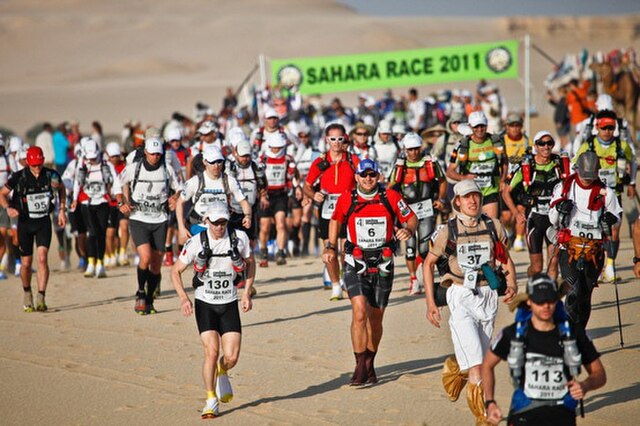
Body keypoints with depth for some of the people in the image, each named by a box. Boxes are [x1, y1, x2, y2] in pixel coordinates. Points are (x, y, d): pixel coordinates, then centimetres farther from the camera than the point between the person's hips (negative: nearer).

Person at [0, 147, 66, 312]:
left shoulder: (51, 175, -7)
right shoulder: (19, 177, -12)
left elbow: (61, 188, 15)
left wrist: (62, 210, 10)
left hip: (44, 222, 0)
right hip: (25, 222, 0)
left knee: (42, 258, -15)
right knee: (26, 263, 6)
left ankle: (41, 298, -15)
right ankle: (27, 294, 29)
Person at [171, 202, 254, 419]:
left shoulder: (239, 238, -8)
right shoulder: (196, 243, -11)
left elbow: (250, 262, 11)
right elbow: (176, 271, 0)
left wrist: (247, 293, 3)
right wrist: (183, 298, -13)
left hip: (230, 305, 2)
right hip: (205, 303, -1)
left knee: (231, 357, -7)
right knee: (212, 351, -16)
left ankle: (221, 373, 31)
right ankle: (211, 401, 0)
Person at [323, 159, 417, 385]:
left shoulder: (391, 197, -4)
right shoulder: (346, 199, -2)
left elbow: (411, 218, 7)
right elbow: (335, 221, 17)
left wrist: (408, 230, -15)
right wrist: (330, 247, 9)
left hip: (383, 265, 1)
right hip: (356, 264, -1)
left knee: (375, 318, 10)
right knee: (359, 312, -18)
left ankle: (369, 365, 28)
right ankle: (360, 367, -13)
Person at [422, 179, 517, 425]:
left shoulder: (493, 227, 5)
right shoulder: (447, 231, -2)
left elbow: (506, 259, 15)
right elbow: (428, 264, 7)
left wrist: (512, 284, -4)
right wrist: (430, 302, 1)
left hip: (488, 295, 3)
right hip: (461, 296, -3)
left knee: (478, 356, 11)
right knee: (474, 352, -18)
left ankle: (455, 367, 41)